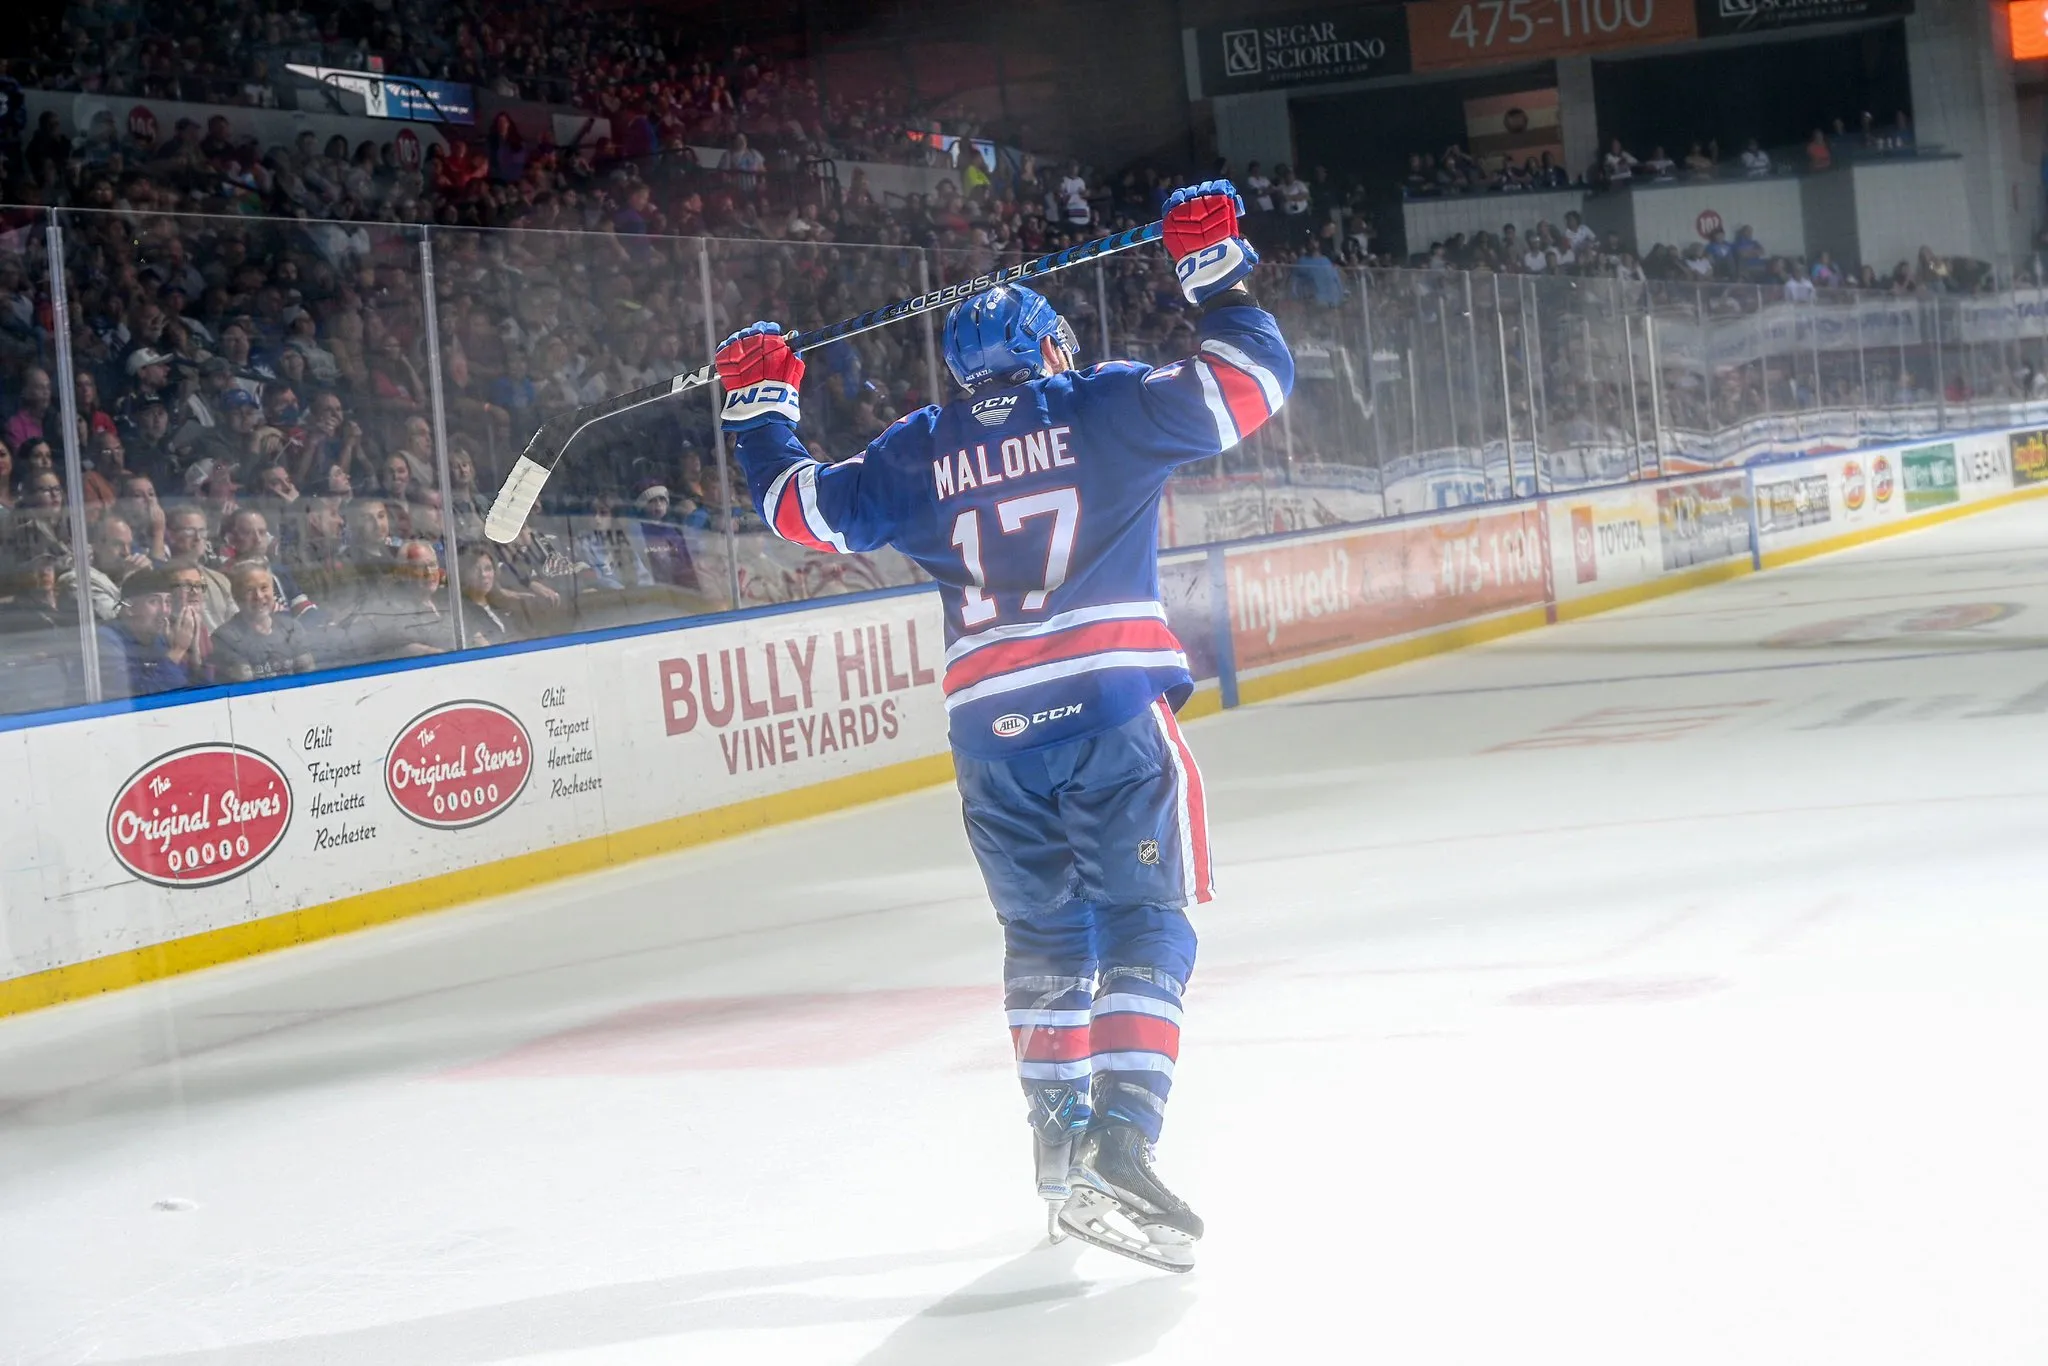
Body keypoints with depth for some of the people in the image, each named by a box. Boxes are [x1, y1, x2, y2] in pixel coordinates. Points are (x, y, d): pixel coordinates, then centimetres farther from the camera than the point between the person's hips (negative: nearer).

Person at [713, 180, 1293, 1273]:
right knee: (1146, 925, -3)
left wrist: (760, 410, 35)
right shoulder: (1104, 406, 5)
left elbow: (805, 509, 20)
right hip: (1113, 700, -4)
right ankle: (1120, 1139, -19)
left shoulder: (919, 452, 13)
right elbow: (1252, 382, 0)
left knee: (1044, 934, 18)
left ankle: (1060, 1139, 25)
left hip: (989, 722, 4)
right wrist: (1216, 273, 12)